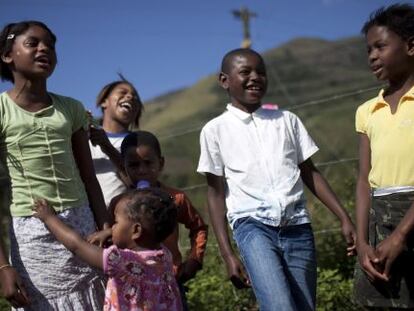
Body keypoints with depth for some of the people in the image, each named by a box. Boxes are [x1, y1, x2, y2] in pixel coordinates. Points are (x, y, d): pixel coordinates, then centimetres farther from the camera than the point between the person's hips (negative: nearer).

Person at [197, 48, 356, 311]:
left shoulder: (287, 120, 13)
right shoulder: (215, 130, 5)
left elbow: (310, 173, 17)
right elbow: (216, 193, 6)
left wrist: (344, 218, 8)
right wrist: (228, 254, 1)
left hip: (297, 226, 4)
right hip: (253, 225, -3)